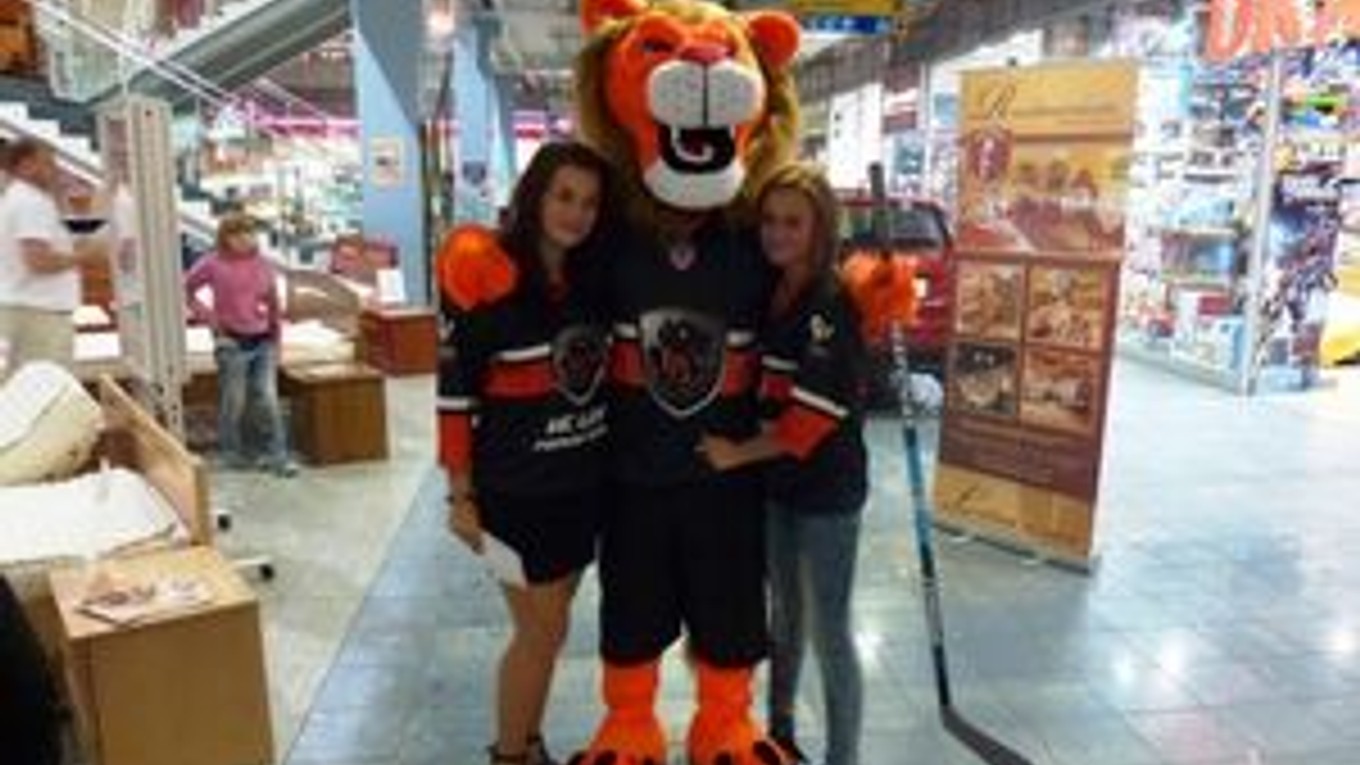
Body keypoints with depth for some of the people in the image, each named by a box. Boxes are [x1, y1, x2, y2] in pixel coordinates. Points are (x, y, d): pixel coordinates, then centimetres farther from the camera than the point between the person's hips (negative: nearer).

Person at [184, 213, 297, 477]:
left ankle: (277, 456, 6)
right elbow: (186, 290, 4)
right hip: (232, 342, -3)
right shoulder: (213, 265, -5)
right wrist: (208, 316, -4)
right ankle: (231, 452, 25)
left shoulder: (263, 265, 5)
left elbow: (274, 303, 11)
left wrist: (276, 339, 9)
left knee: (268, 398, 0)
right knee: (234, 401, 6)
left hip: (263, 341, 3)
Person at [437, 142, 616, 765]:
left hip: (584, 482, 6)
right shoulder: (482, 272, -14)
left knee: (549, 624, 17)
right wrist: (461, 495, -11)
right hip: (517, 490, -6)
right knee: (541, 630, 5)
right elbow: (454, 391, -13)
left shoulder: (594, 274, 3)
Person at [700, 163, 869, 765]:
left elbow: (816, 414, -22)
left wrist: (737, 454, -16)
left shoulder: (834, 304, -17)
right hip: (776, 481, 7)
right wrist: (744, 454, 1)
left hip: (828, 488, -7)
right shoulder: (768, 293, 3)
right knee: (784, 612, 21)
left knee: (829, 632, 3)